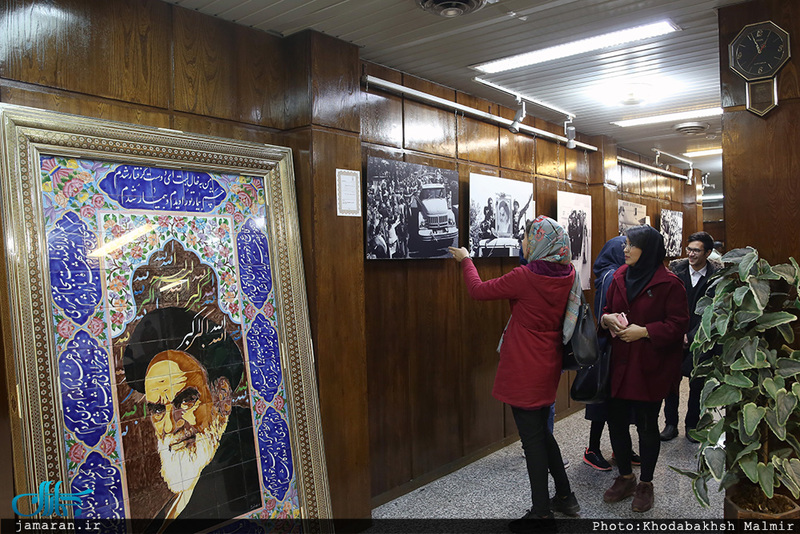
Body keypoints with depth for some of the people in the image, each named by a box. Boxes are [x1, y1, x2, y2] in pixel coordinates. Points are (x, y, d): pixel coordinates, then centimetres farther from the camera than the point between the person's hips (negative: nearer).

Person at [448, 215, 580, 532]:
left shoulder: (526, 277, -21)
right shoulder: (567, 275, -2)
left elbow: (479, 290, -9)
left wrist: (465, 260, 6)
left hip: (525, 369, -7)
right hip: (548, 365, 7)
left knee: (532, 437, 5)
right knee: (542, 432, 22)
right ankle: (565, 497, 34)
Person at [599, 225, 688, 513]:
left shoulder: (669, 283, -11)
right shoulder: (620, 277, 7)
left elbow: (678, 324, -12)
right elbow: (606, 309, 15)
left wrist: (644, 331, -21)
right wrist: (608, 319, -7)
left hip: (651, 367, -5)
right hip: (620, 363, 5)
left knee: (647, 424, 8)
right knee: (616, 420, 11)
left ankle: (646, 484, 29)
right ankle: (625, 477, 33)